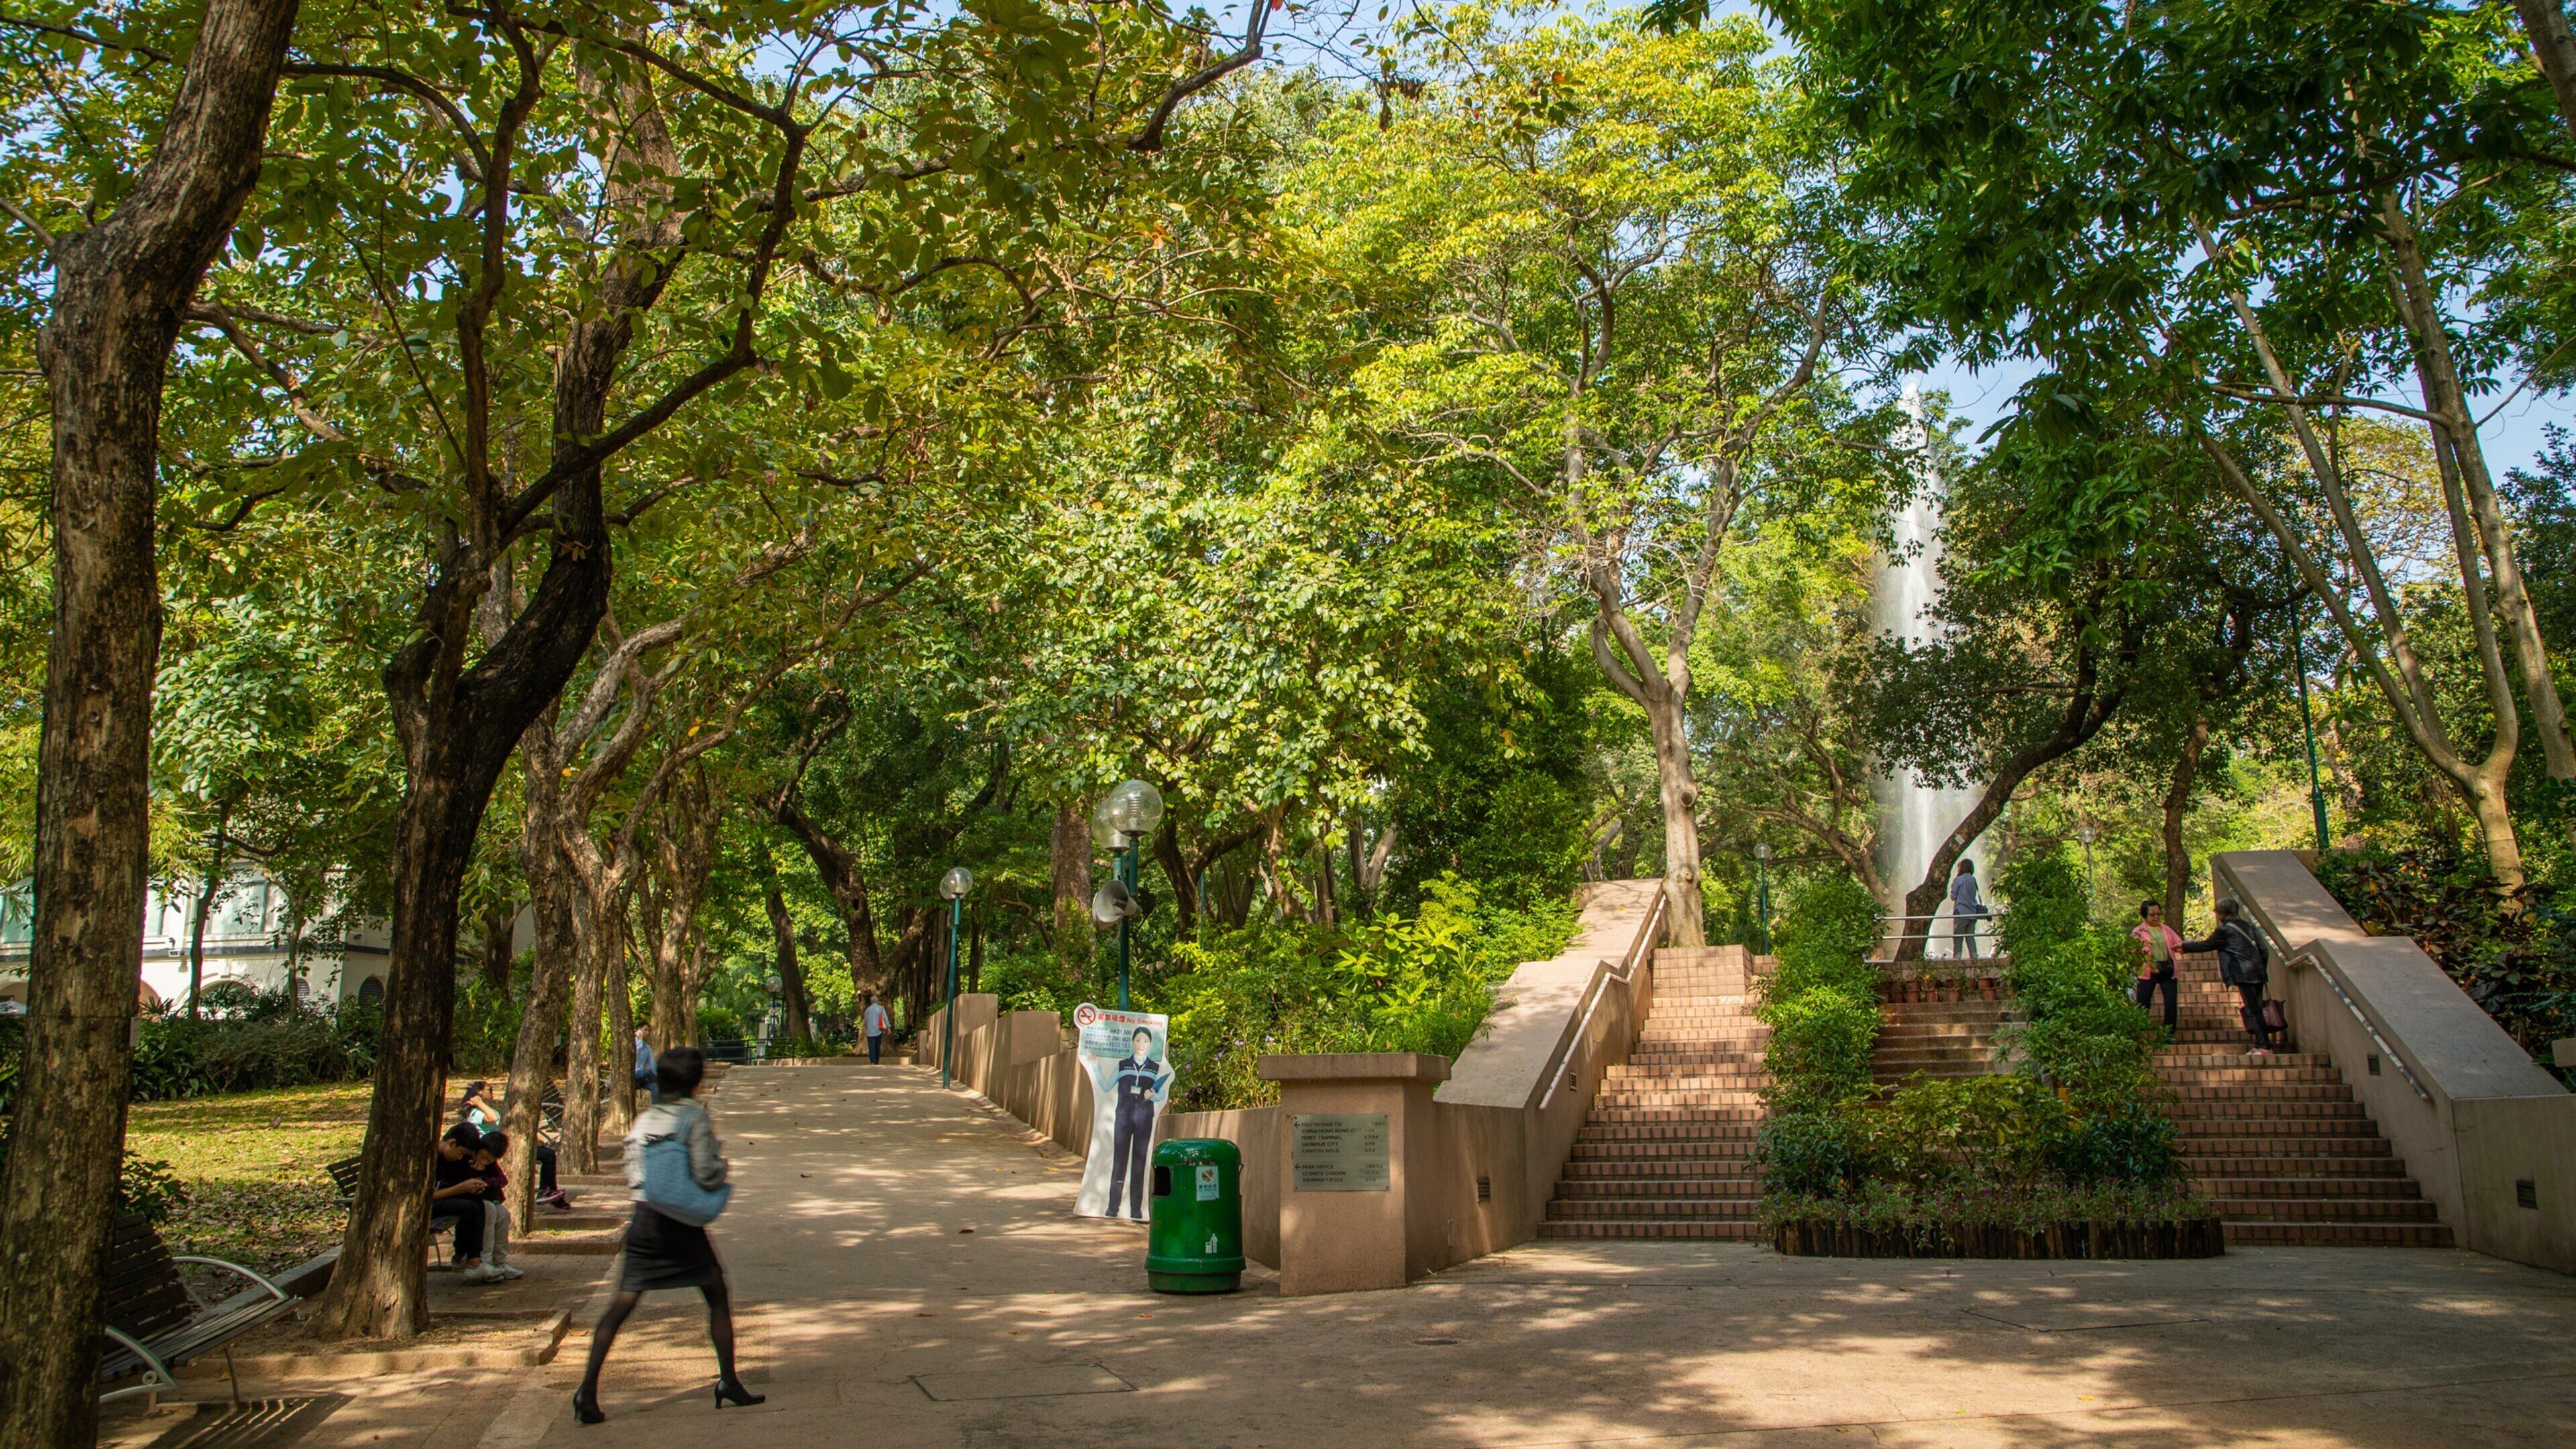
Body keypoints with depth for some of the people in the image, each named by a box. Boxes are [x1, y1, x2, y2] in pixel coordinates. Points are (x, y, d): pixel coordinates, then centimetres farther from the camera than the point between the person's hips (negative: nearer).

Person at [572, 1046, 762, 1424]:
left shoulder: (644, 1118, 8)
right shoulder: (695, 1115, -7)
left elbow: (631, 1175, 11)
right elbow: (705, 1174, -13)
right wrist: (724, 1166, 8)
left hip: (643, 1219, 4)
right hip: (682, 1223, -4)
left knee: (621, 1305, 5)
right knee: (718, 1295, 10)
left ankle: (588, 1390, -3)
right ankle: (728, 1381, 10)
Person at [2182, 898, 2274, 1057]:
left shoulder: (2225, 931, -6)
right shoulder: (2248, 927, 15)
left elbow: (2206, 945, 3)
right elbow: (2264, 951, 14)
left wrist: (2184, 946, 15)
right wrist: (2262, 970, 22)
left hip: (2245, 975, -8)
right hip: (2258, 974, 8)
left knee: (2253, 1010, -8)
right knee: (2255, 1010, 10)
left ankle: (2265, 1046, -10)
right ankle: (2261, 1045, 10)